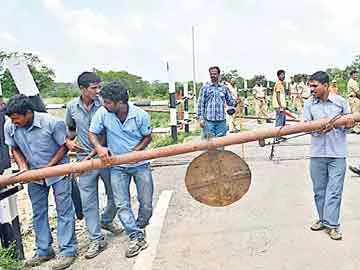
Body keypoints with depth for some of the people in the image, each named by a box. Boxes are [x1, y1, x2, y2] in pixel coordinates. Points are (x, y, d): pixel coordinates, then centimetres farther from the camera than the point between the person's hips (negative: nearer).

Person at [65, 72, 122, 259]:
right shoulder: (72, 107, 1)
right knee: (88, 201, 3)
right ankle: (96, 240, 16)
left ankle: (106, 221, 42)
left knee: (115, 195, 14)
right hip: (85, 159, 1)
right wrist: (68, 141, 1)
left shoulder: (103, 104, -9)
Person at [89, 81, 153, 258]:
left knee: (146, 203, 5)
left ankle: (139, 228, 33)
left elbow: (147, 137, -1)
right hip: (117, 166, 1)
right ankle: (137, 238, 9)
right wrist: (99, 147, -23)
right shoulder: (102, 113, -13)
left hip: (140, 164, 0)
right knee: (122, 205, -3)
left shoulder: (140, 115, -15)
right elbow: (92, 133, -2)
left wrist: (134, 152, -16)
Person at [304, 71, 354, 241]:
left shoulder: (340, 101, 0)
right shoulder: (309, 104, 2)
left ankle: (331, 224, 7)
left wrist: (349, 123, -13)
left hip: (337, 153, -1)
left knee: (334, 190, 0)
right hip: (317, 153, 2)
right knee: (319, 189, 11)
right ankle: (323, 219, 27)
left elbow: (350, 123, 10)